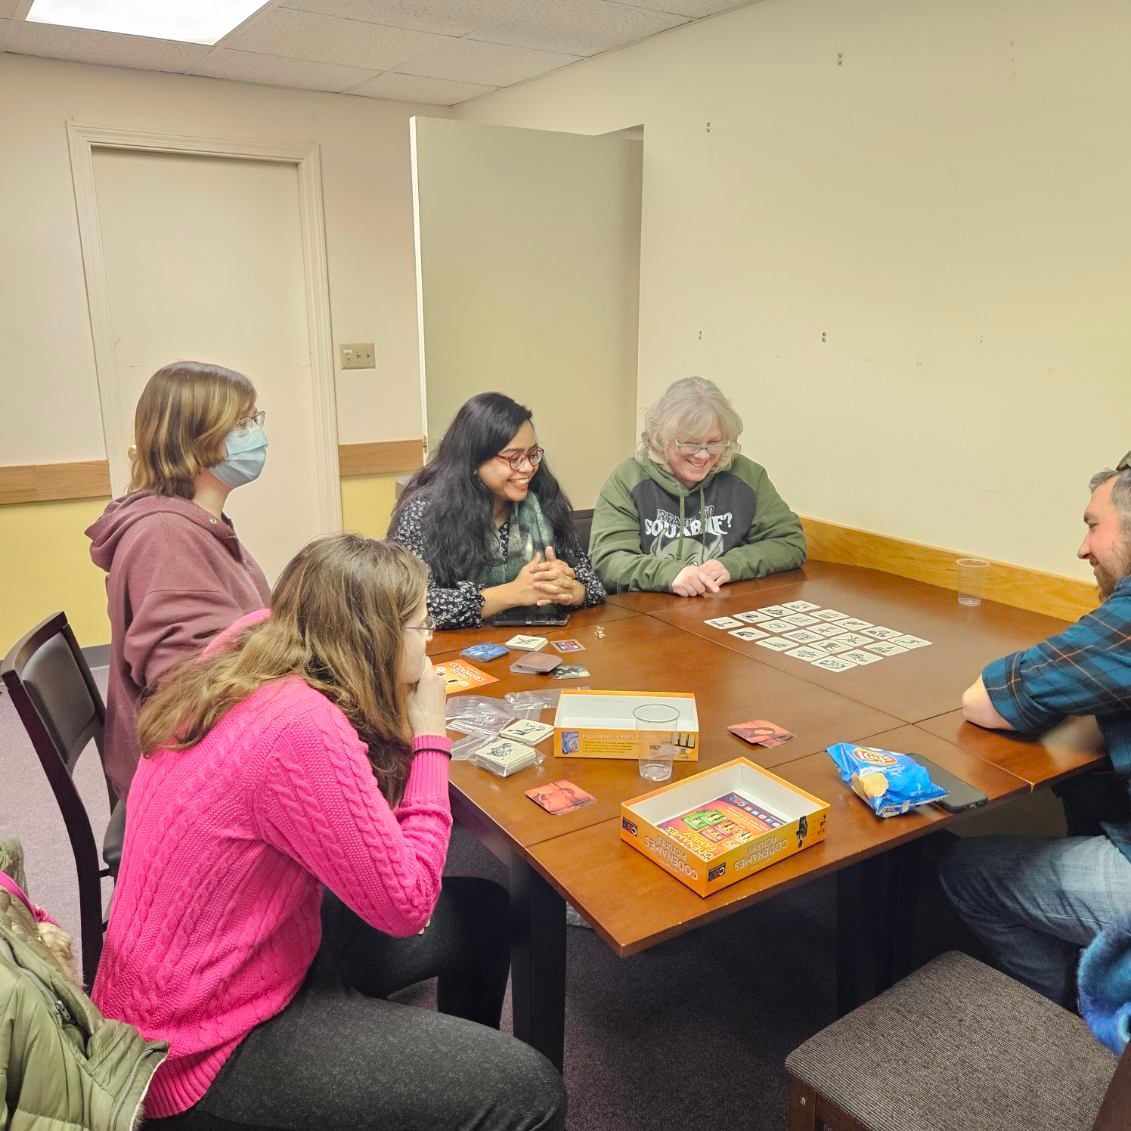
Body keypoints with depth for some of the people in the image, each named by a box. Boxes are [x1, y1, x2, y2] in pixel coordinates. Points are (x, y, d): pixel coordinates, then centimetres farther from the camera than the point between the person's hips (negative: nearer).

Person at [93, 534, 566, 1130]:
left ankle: (461, 1066, 38)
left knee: (481, 912, 15)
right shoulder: (302, 729, -32)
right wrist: (428, 739, -16)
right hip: (208, 1047, -9)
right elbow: (406, 904, -24)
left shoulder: (249, 650, -6)